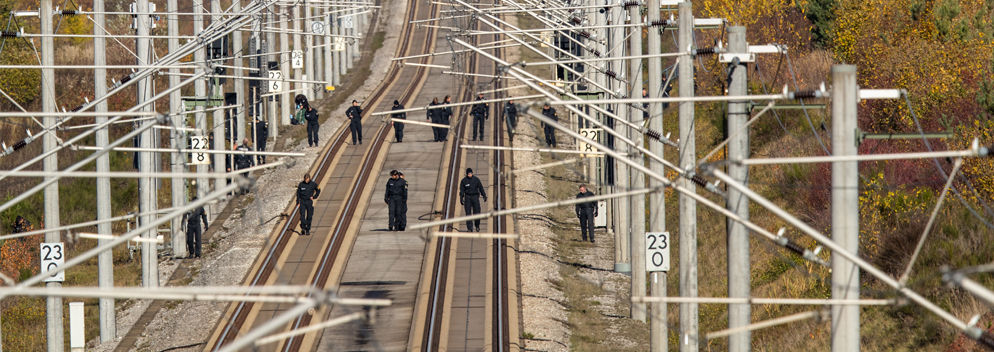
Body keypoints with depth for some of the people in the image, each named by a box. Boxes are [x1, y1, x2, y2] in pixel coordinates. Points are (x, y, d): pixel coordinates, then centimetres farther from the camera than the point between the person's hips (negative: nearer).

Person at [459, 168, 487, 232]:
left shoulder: (476, 179, 5)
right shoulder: (464, 181, 2)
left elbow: (481, 188, 9)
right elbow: (461, 190, 3)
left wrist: (484, 196, 6)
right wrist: (461, 199, -3)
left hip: (475, 196, 0)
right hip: (467, 197, 0)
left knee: (476, 212, -3)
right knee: (468, 213, -5)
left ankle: (477, 226, 17)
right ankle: (469, 228, -4)